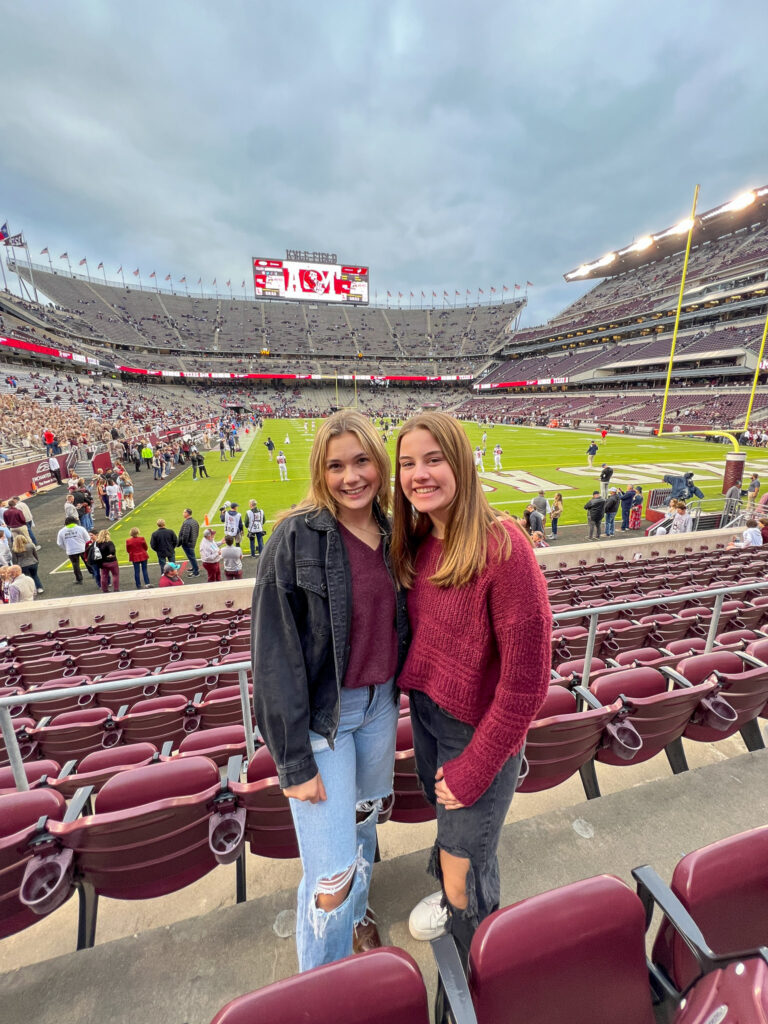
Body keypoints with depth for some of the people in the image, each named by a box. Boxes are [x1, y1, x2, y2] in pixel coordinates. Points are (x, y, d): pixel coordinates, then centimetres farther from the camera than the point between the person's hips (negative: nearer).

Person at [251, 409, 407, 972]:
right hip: (320, 713, -5)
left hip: (380, 703, 6)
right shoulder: (295, 537, -19)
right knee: (331, 878, 4)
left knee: (364, 818, 27)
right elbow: (274, 654, -17)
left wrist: (393, 694, 8)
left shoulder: (392, 534, -1)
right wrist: (294, 761, -14)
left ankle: (356, 911, 59)